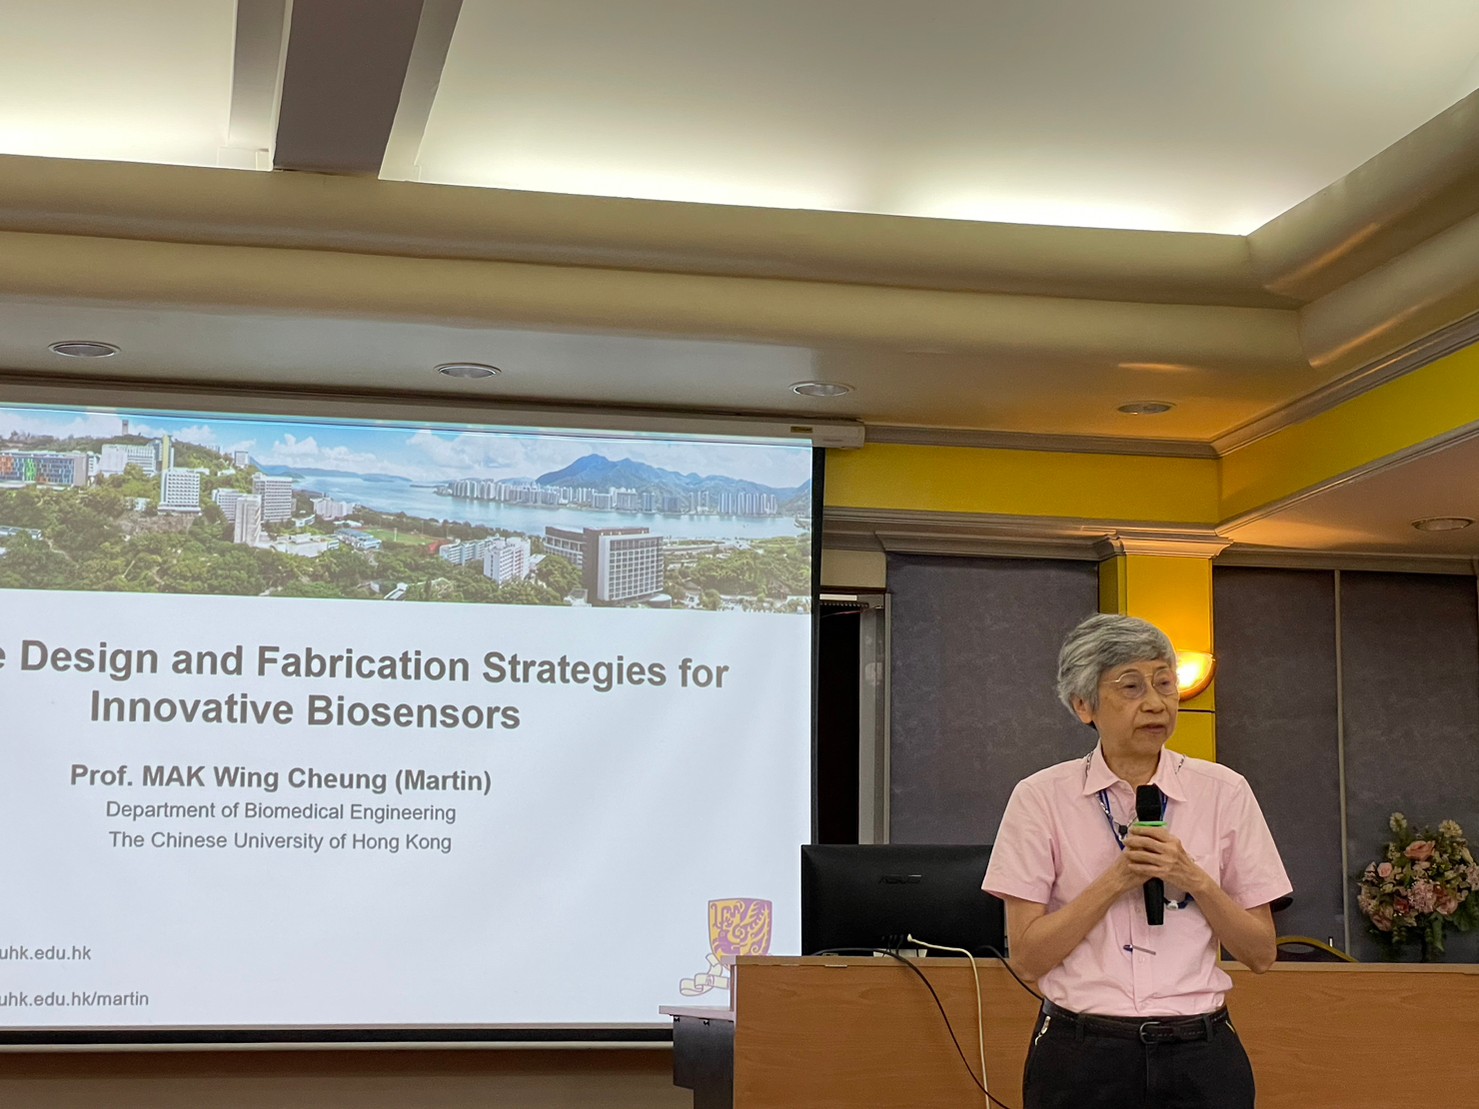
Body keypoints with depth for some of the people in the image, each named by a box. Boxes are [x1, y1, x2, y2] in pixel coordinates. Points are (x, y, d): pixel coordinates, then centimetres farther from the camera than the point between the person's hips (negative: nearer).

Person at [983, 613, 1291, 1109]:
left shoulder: (1224, 792, 2)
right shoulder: (1042, 797, -2)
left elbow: (1261, 953, 3)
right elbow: (1027, 954, -7)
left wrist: (1195, 880, -12)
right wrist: (1117, 879, -15)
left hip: (1198, 1055, 1)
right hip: (1081, 1057, -1)